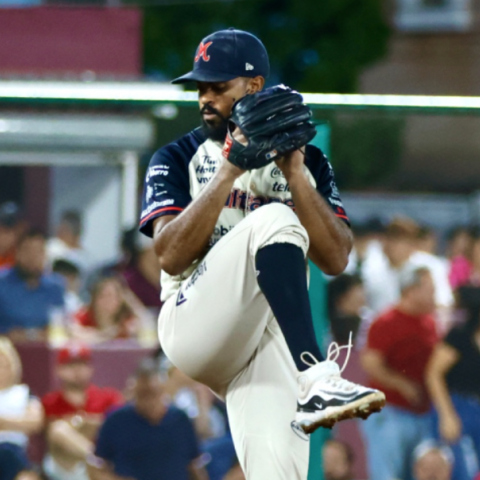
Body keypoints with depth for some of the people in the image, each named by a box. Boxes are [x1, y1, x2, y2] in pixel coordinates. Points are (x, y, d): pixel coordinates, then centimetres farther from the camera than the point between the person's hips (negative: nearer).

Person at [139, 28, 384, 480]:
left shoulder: (308, 161, 16)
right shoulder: (176, 159, 12)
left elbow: (336, 259, 2)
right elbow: (170, 255, -5)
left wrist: (295, 173, -6)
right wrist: (229, 172, -11)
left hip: (271, 338, 2)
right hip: (194, 324, -2)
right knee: (272, 220, -27)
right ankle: (315, 382, -41)